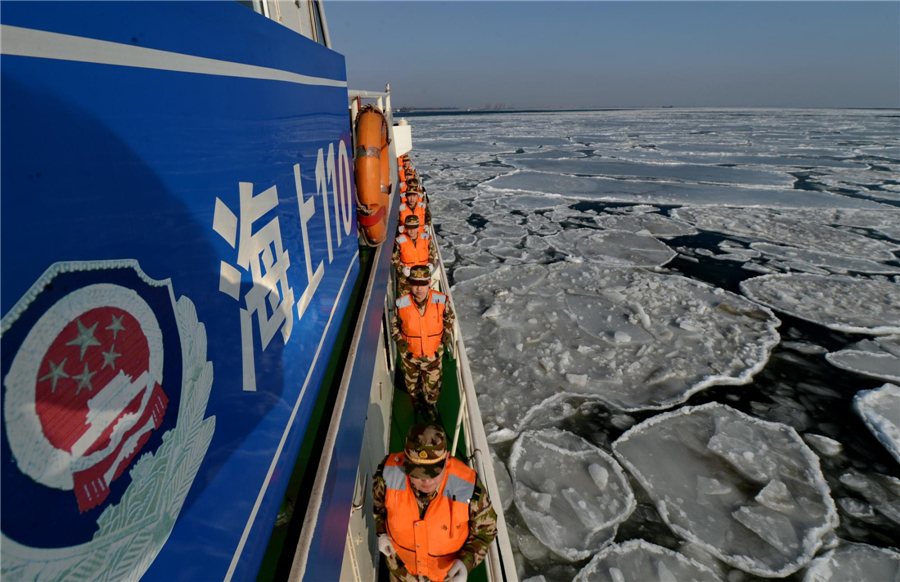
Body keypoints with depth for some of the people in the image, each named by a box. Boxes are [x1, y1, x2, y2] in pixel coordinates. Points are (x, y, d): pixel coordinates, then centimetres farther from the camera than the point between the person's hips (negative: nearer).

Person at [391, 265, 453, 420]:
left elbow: (449, 316, 2)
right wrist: (399, 339, -16)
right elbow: (395, 324, -2)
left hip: (433, 353, 0)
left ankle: (431, 404, 55)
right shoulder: (402, 304, -22)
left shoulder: (441, 300, -20)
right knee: (412, 383, 27)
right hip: (409, 354, 0)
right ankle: (417, 400, 61)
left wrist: (448, 332, -11)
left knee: (432, 384, 21)